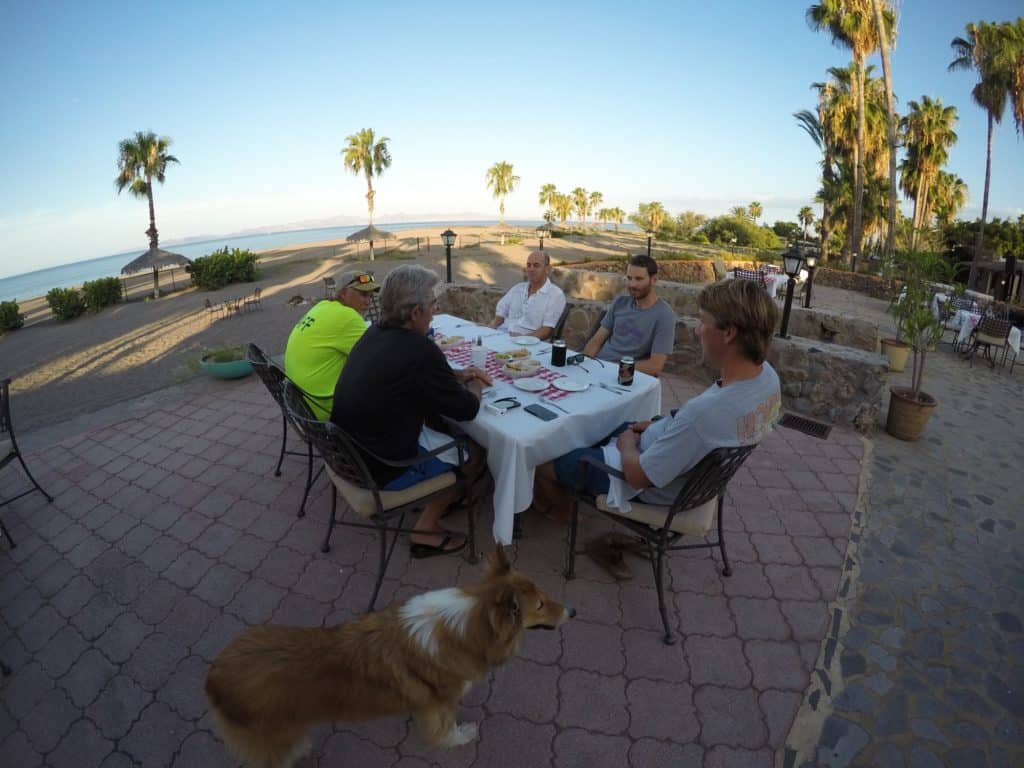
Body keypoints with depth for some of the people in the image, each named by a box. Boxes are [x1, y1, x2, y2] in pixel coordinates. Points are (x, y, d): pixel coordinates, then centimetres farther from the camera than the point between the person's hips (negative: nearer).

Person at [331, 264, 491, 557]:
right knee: (475, 452, 6)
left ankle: (445, 493, 33)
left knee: (438, 419, 23)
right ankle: (426, 529, 13)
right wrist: (474, 387, 5)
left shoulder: (375, 333, -2)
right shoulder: (420, 350, -28)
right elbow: (467, 410, -16)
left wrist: (459, 375, 9)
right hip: (382, 472, -8)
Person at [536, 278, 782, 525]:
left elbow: (638, 475, -28)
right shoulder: (766, 374, -15)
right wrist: (659, 425, 2)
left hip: (651, 486, -9)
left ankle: (562, 510, 38)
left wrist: (627, 442, -8)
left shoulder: (704, 412, -42)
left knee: (541, 465, 8)